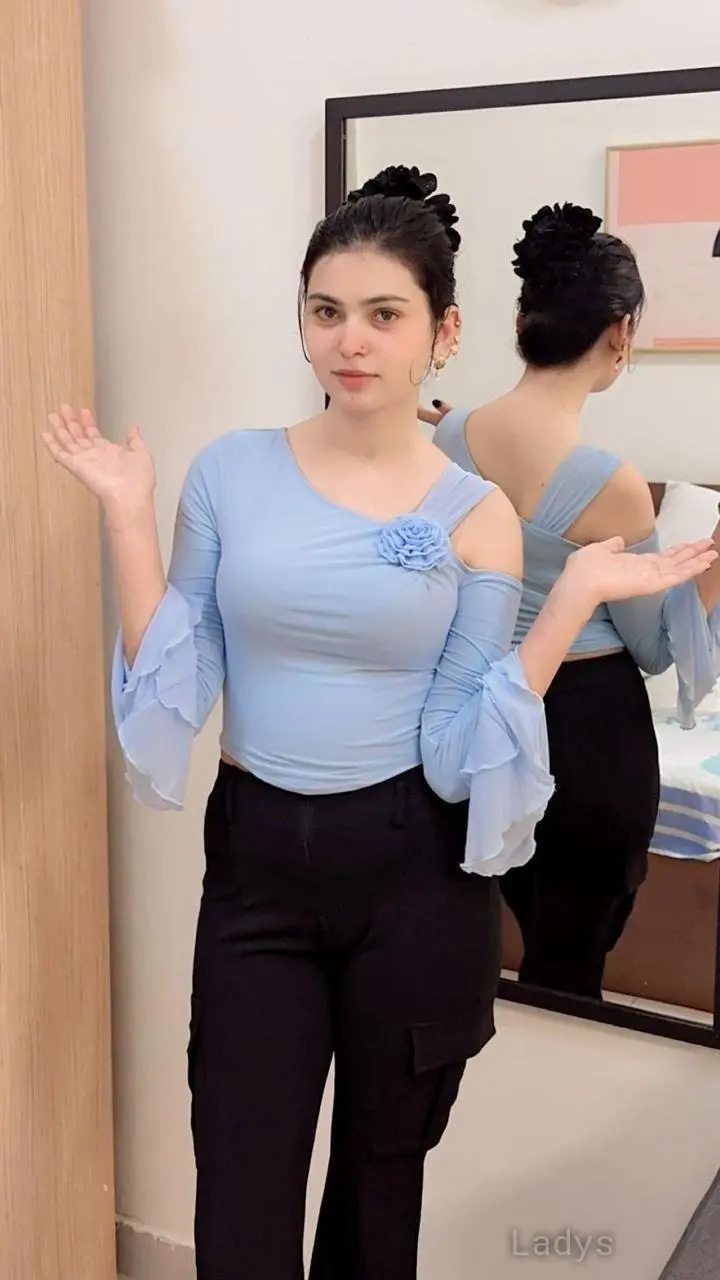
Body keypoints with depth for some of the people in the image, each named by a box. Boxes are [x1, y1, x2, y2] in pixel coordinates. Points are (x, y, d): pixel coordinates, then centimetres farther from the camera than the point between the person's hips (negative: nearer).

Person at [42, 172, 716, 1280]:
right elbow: (175, 697, -3)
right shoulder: (229, 472, -1)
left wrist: (575, 598, -14)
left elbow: (460, 755, -9)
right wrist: (129, 520, -7)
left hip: (414, 871, 0)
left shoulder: (476, 516, -4)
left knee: (381, 1185, 18)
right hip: (256, 863, 1)